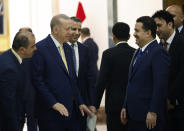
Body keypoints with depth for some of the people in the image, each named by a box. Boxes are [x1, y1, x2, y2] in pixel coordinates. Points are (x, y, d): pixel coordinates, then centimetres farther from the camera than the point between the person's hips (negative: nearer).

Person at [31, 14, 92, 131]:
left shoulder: (67, 48, 14)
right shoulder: (40, 48, -10)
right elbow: (37, 80, -13)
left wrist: (80, 103, 13)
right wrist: (53, 103, -16)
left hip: (70, 110, 7)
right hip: (51, 112, -7)